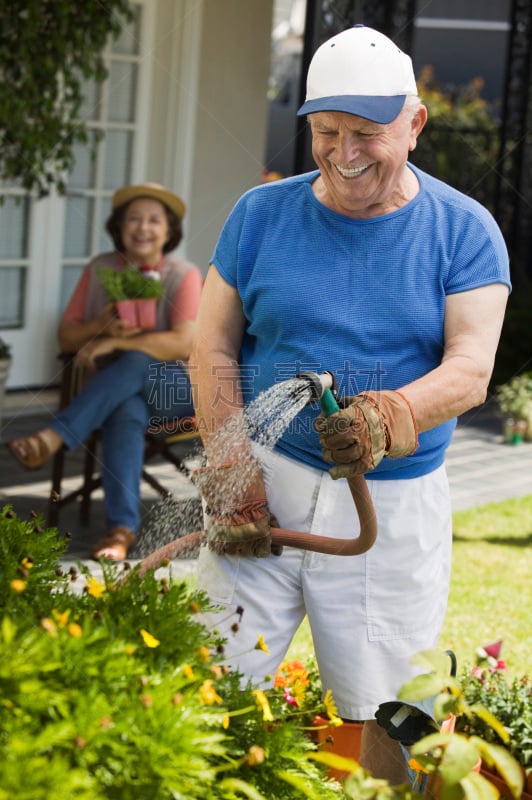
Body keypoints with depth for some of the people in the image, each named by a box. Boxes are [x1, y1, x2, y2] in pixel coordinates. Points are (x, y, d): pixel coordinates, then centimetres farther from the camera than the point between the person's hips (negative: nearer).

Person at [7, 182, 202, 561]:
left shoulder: (184, 275, -4)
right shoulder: (100, 270, 7)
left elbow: (184, 344, -18)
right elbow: (66, 336, 8)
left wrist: (115, 342, -22)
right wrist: (100, 326, -15)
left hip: (175, 388, -2)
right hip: (119, 388, 2)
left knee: (135, 364, -37)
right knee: (126, 411, -37)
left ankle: (54, 438, -42)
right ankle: (122, 526, -47)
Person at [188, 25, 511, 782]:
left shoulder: (464, 231, 0)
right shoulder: (261, 213, 4)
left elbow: (471, 369, -12)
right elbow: (213, 350, 4)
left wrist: (387, 418, -33)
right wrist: (231, 479, -9)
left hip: (395, 503, -1)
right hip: (269, 479, 1)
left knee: (381, 713, 2)